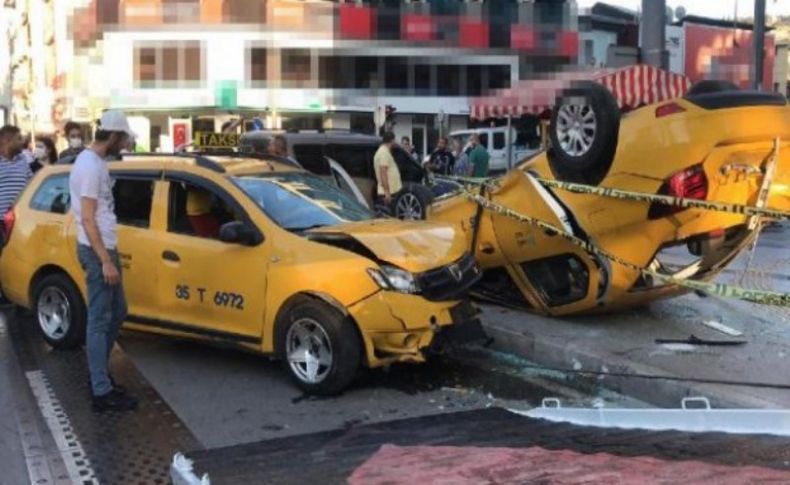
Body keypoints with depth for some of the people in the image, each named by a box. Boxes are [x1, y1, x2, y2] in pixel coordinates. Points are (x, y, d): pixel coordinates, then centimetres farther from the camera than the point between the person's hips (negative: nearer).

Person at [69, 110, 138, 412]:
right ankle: (102, 392, 0)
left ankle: (98, 373, 29)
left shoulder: (94, 161, 12)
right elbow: (88, 219, -22)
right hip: (97, 251, -10)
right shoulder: (90, 166, -19)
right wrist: (105, 261, -22)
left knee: (116, 313, 18)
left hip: (105, 248, 10)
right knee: (100, 320, -5)